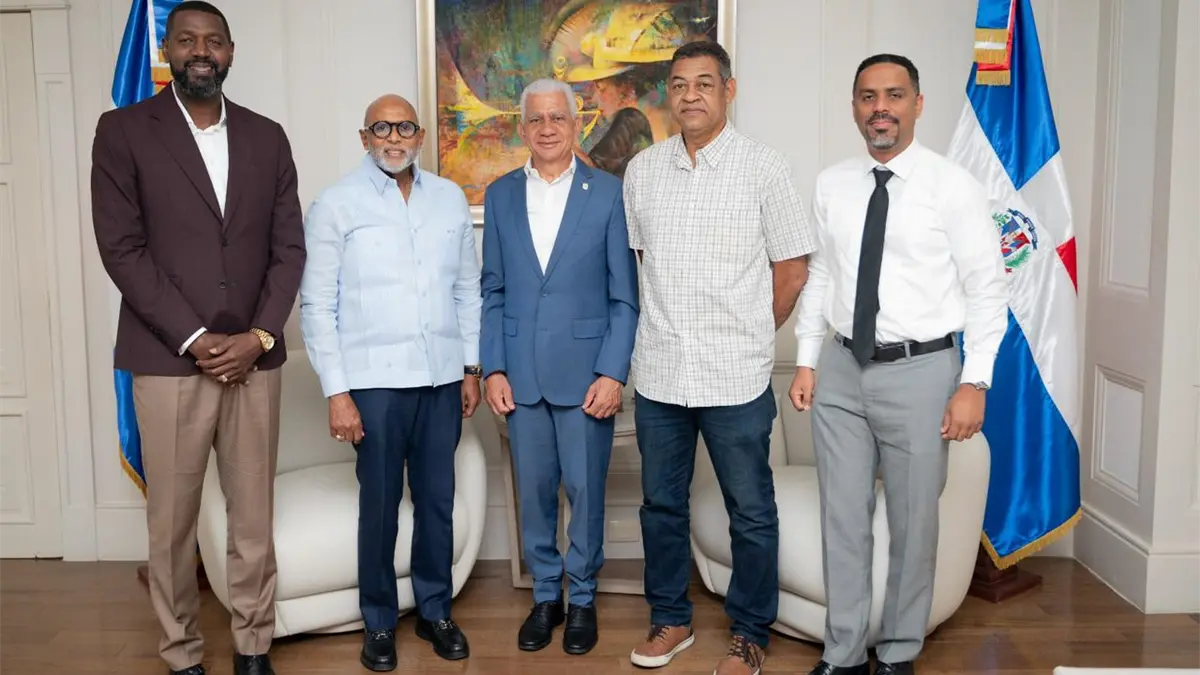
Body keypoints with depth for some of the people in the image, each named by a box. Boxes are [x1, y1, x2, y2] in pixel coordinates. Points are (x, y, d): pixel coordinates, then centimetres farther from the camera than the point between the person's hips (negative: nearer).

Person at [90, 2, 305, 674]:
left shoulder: (267, 136, 9)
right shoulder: (123, 131, 0)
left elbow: (289, 248, 6)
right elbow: (122, 249, -6)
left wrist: (259, 337, -6)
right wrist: (195, 340, -12)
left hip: (254, 358, 3)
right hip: (169, 360, -2)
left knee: (255, 517, 9)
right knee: (172, 523, 6)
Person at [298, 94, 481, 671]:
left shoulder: (451, 199, 7)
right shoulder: (336, 205, -3)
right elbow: (317, 305, -4)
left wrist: (472, 368, 10)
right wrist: (336, 392, -8)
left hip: (442, 377, 3)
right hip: (375, 381, -3)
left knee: (438, 500, 11)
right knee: (380, 505, 7)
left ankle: (435, 611, 29)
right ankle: (379, 621, 25)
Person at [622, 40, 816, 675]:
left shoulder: (763, 167, -5)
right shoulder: (641, 169, 5)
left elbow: (792, 267, 0)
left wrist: (749, 336, 4)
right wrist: (667, 325, 10)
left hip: (735, 376, -3)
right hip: (658, 370, 4)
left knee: (751, 512, 7)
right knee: (661, 502, 15)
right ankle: (670, 620, 33)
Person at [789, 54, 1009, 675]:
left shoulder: (953, 186, -6)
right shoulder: (831, 185, 6)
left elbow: (988, 289, -6)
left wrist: (974, 383, -12)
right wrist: (806, 360, 6)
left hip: (921, 372, -3)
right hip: (841, 370, 4)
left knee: (913, 522, 8)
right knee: (842, 518, 10)